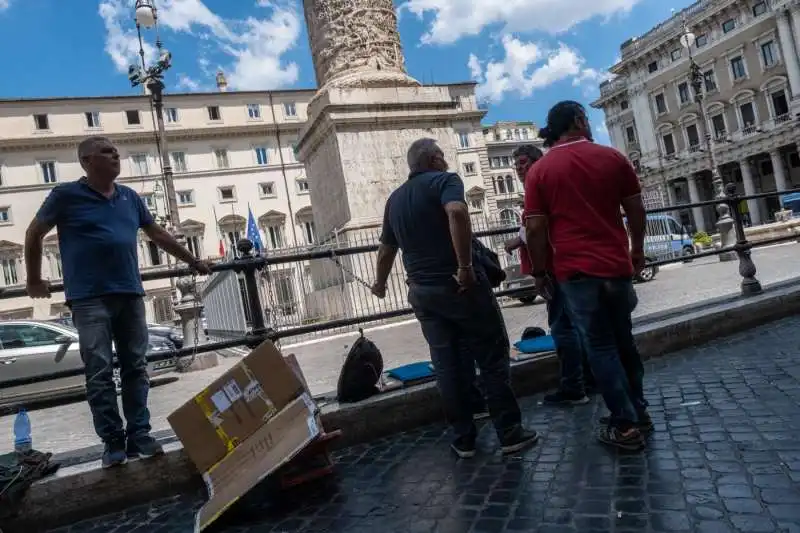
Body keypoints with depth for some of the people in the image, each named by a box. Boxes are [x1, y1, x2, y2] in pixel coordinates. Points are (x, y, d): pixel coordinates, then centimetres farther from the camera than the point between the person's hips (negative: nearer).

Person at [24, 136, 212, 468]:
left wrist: (193, 261, 23)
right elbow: (34, 234, 10)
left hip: (130, 294, 4)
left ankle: (139, 435, 9)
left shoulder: (130, 197, 14)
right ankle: (113, 442, 3)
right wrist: (34, 280, 12)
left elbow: (157, 234, 21)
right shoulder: (66, 195, 1)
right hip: (89, 298, -4)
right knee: (100, 373, -4)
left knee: (135, 369, 3)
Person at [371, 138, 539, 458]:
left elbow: (386, 250, 24)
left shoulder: (395, 199, 17)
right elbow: (456, 212, -27)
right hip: (461, 285, -6)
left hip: (422, 292, 6)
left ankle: (464, 439, 17)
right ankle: (510, 434, 10)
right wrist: (465, 266, -23)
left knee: (448, 365, 11)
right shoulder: (444, 180, -4)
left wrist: (381, 284, 40)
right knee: (492, 357, 5)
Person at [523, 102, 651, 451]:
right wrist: (637, 249, 23)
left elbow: (536, 228, -6)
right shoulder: (612, 157, 4)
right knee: (623, 341, 18)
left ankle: (626, 425, 9)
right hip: (617, 265, 3)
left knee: (600, 348, 5)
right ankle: (638, 412, 29)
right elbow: (636, 210, 9)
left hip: (575, 271, -3)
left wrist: (540, 272, 4)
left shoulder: (539, 171, -2)